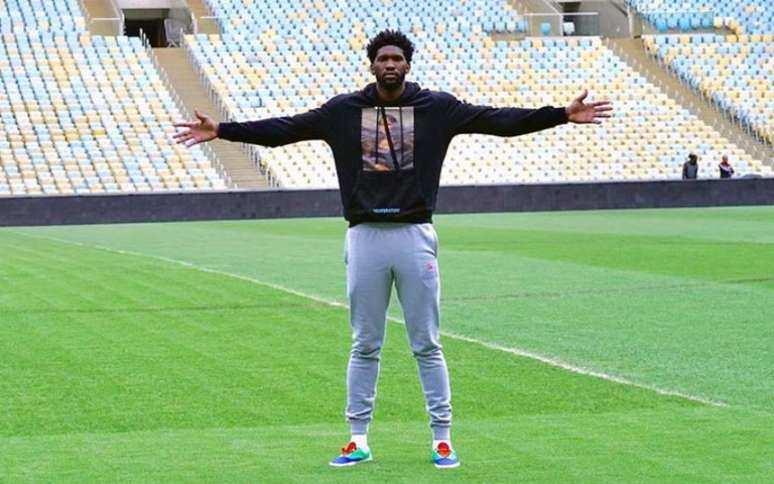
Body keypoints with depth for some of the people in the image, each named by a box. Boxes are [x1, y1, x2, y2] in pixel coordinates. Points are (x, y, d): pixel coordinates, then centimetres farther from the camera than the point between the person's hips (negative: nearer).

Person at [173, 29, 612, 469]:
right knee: (364, 346, 8)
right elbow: (284, 128, 2)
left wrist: (563, 115, -13)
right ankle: (359, 440, 16)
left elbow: (498, 120, -4)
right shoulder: (344, 110, 4)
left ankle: (442, 438, 11)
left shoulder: (437, 107, 1)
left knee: (427, 345, 3)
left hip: (415, 236, -1)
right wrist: (221, 131, -5)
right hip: (365, 237, 1)